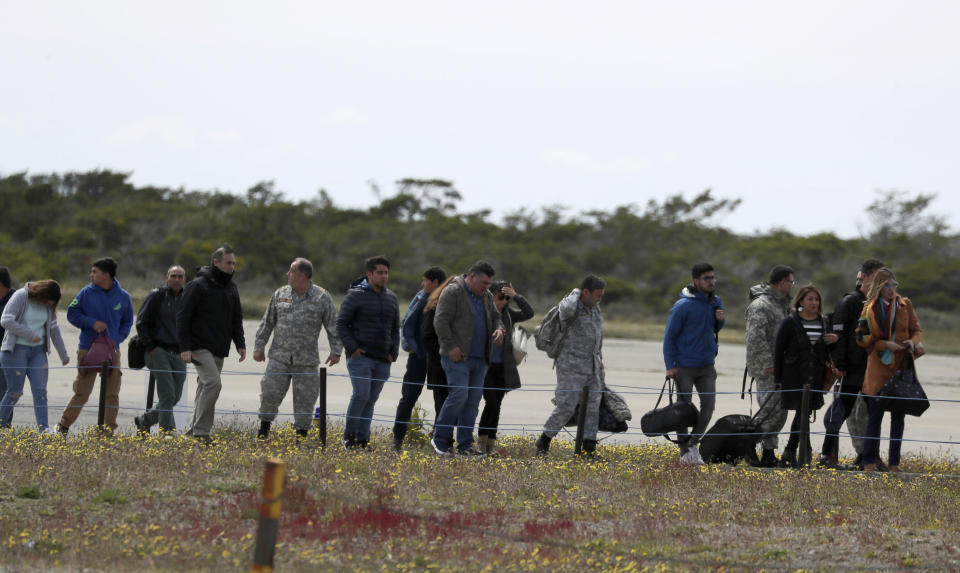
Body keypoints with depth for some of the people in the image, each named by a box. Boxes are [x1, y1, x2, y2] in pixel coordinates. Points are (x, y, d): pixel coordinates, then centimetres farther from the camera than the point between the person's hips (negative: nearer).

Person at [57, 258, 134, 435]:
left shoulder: (123, 297, 4)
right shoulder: (87, 293, -1)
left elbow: (127, 322, 15)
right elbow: (72, 314, 2)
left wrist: (118, 338, -1)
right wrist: (91, 323, -12)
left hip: (112, 350, 2)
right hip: (88, 350, -2)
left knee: (112, 393, 3)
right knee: (81, 392, -3)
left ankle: (108, 429, 12)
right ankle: (63, 425, 9)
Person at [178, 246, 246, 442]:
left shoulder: (231, 288, 14)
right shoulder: (197, 285, -9)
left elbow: (236, 319, 22)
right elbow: (183, 316, -10)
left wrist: (240, 343, 10)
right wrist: (185, 347, -16)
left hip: (219, 350, 8)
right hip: (200, 348, -8)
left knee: (205, 388, 10)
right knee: (213, 382, -20)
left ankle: (193, 431, 17)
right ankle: (201, 431, -16)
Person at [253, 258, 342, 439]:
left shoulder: (322, 297, -1)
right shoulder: (280, 294, 7)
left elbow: (333, 326, 0)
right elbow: (267, 323, 11)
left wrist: (336, 351, -7)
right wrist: (258, 347, 8)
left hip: (307, 360, -2)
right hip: (279, 356, 2)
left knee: (305, 398, 3)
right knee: (271, 392, -2)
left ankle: (302, 432, 15)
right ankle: (264, 427, 19)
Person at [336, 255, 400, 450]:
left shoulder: (391, 298, 14)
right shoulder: (355, 295, -3)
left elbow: (395, 329, 22)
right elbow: (341, 324, -3)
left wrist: (394, 352, 9)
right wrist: (352, 348, -12)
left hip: (382, 360, 5)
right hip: (360, 356, -5)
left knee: (371, 400, 5)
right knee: (361, 394, -16)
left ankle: (362, 439, 9)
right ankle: (349, 434, -3)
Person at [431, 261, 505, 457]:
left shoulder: (486, 296, 17)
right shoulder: (453, 292, -7)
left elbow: (495, 317, 27)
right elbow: (441, 321, -12)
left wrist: (499, 329, 3)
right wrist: (450, 346, -17)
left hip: (479, 358, 8)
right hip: (457, 357, -8)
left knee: (473, 400, 5)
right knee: (459, 394, -16)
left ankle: (465, 444, 9)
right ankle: (440, 439, -4)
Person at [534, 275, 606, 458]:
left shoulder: (595, 308, 12)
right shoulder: (572, 306, -14)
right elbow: (567, 310, -40)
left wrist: (599, 358, 26)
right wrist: (575, 294, -20)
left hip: (592, 367, 8)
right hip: (571, 368, -8)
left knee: (592, 406, 4)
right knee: (566, 407, -9)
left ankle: (589, 446, 7)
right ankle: (543, 441, 4)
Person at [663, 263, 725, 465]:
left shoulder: (716, 302, 8)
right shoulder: (683, 306, -13)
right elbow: (670, 336, -10)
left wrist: (720, 319, -3)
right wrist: (670, 366, -15)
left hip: (706, 365, 5)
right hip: (685, 366, -5)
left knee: (708, 406, -1)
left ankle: (694, 443, 15)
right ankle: (684, 451, 11)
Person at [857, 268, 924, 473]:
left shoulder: (905, 304, 7)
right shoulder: (870, 308, 3)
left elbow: (917, 329, 14)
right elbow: (861, 337, 2)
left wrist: (912, 342, -9)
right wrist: (885, 344, -11)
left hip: (901, 365, 2)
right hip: (878, 366, -2)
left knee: (898, 416, 4)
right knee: (875, 414, -3)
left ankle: (894, 463, 10)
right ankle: (869, 462, 3)